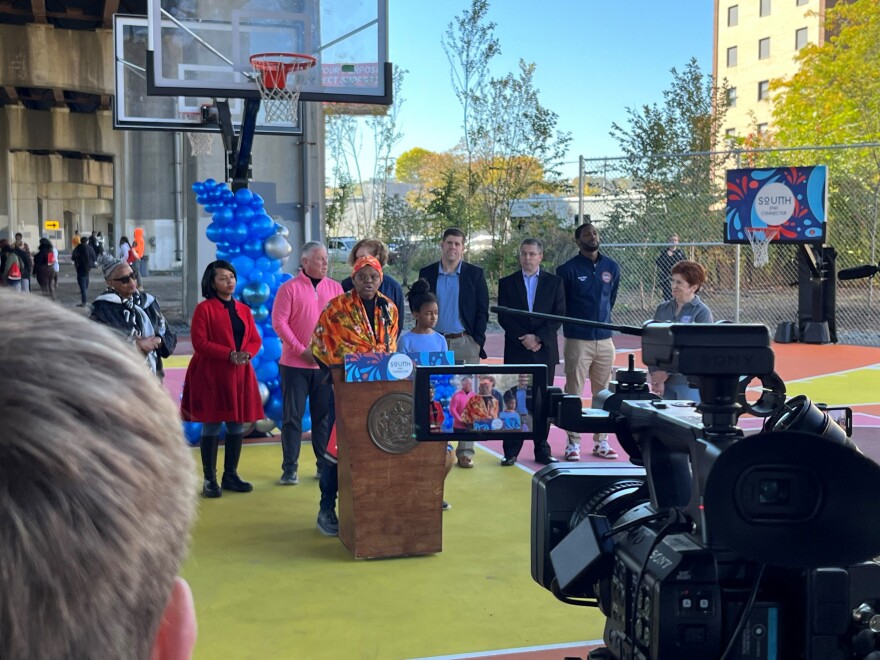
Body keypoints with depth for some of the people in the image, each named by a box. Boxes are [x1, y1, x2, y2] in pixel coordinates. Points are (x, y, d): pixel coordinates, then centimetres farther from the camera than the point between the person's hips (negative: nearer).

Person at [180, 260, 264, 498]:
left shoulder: (243, 309, 11)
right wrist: (229, 354, -19)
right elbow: (199, 342, -12)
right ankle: (210, 479, 7)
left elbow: (255, 339, 12)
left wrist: (246, 353, -10)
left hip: (240, 376, 6)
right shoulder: (204, 308, -5)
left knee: (237, 426, 8)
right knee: (212, 427, -1)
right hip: (211, 376, -5)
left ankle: (231, 475, 20)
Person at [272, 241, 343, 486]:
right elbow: (279, 322, -7)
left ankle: (325, 465, 17)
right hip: (295, 364, -3)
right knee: (293, 417, 2)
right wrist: (302, 350, -13)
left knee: (324, 416, 8)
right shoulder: (290, 288, -3)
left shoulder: (335, 288, 7)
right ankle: (289, 468, 8)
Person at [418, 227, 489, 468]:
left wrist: (477, 342, -5)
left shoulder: (475, 274, 5)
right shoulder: (427, 274, 8)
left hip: (465, 343, -1)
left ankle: (465, 451, 4)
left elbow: (483, 310, 3)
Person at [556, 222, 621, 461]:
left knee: (603, 393, 8)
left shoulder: (612, 267, 8)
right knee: (573, 392, -2)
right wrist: (571, 324, 7)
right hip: (577, 341, -4)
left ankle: (601, 442, 16)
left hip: (605, 340, 4)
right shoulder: (568, 269, -6)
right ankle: (573, 443, 5)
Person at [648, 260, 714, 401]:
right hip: (664, 382, 4)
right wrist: (655, 375, -7)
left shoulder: (702, 313, -6)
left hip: (690, 383, -4)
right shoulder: (662, 309, 7)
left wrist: (667, 373, -14)